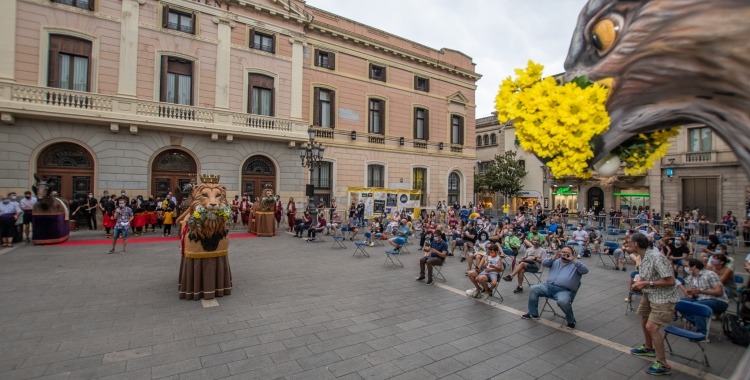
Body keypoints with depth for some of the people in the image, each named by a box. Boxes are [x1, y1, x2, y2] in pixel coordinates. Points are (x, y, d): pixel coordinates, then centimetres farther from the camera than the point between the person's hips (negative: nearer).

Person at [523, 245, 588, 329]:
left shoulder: (575, 265, 9)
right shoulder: (556, 261, 18)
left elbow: (585, 270, -10)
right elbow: (544, 263, 5)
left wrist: (574, 260, -20)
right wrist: (553, 258, -12)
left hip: (564, 291, -5)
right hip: (549, 286, 5)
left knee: (563, 301, -35)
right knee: (533, 288, -13)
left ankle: (571, 320, -2)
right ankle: (533, 313, 0)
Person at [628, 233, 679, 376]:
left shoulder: (656, 257, -27)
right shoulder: (641, 258, 1)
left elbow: (670, 281, -27)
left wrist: (647, 283, -26)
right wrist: (639, 285, -2)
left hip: (663, 297, -9)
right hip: (649, 295, 9)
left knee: (652, 327, -16)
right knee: (644, 322, 21)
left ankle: (663, 365, -1)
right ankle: (649, 348, 45)